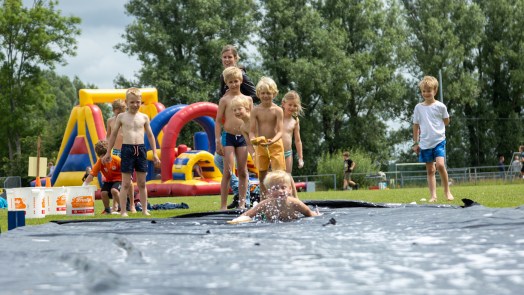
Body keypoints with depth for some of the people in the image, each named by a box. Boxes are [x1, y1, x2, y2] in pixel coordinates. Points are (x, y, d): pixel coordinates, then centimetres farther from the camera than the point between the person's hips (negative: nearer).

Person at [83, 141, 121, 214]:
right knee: (103, 192, -22)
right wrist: (84, 185, -26)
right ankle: (107, 210, 5)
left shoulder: (116, 160, -21)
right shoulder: (99, 162, -14)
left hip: (119, 179, -4)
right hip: (108, 181, 4)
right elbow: (91, 175, -17)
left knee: (114, 190, -34)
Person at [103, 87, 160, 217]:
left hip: (141, 149, 2)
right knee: (126, 183, -1)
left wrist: (155, 153, 10)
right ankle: (123, 211, 2)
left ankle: (144, 210, 14)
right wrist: (108, 153, 10)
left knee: (142, 183, 8)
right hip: (127, 149, -2)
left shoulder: (144, 117, 7)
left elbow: (150, 135, 13)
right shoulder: (121, 117, 2)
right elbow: (113, 134, 9)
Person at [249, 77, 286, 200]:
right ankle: (263, 200, 23)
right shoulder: (256, 110, -2)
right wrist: (253, 139, -27)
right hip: (260, 146, 3)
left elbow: (280, 131, -14)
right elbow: (251, 130, -4)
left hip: (275, 145, -3)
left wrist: (272, 140, -34)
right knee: (262, 175, 11)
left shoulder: (277, 110, -8)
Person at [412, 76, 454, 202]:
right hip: (425, 143, 3)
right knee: (430, 170, 5)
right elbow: (416, 125, 10)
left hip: (439, 141, -3)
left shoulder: (440, 106, -2)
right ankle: (433, 195, 7)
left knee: (440, 164, -19)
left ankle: (447, 191, -4)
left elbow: (446, 122, 10)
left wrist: (435, 126, 2)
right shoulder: (418, 107, 5)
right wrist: (415, 143, 9)